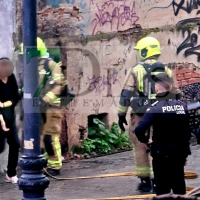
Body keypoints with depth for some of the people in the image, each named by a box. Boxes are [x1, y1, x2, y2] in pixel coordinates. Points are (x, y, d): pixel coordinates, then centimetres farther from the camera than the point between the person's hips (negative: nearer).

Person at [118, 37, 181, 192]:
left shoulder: (136, 69, -3)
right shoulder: (166, 71, 7)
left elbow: (126, 94, -7)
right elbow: (176, 95, 7)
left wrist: (121, 114, -1)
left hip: (141, 115, -3)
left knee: (141, 148, 7)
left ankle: (145, 182, 10)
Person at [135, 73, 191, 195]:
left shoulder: (155, 108, -15)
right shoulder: (182, 106, 1)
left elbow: (139, 130, -26)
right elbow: (187, 132, 6)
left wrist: (146, 140, -6)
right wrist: (186, 152, 14)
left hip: (162, 154, -5)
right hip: (179, 152, 5)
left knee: (163, 189, 3)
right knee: (179, 186, 14)